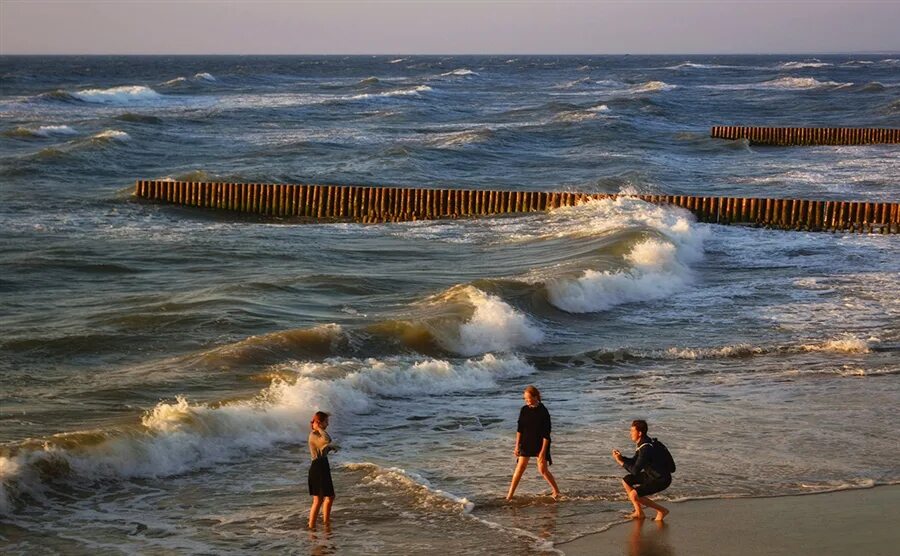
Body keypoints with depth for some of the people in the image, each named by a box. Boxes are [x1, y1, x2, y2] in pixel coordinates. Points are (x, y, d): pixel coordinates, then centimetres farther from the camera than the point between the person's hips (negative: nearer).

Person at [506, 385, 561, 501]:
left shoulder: (543, 412, -14)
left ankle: (556, 492, 19)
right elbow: (519, 429, 6)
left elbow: (546, 434, -13)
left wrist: (543, 451, -16)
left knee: (543, 470, -1)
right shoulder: (524, 410, -1)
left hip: (540, 444, -3)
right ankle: (509, 495, 1)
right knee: (520, 468, -1)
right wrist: (517, 446, 3)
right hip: (526, 443, 3)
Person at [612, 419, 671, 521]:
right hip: (653, 475, 10)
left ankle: (661, 510, -4)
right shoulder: (643, 443, 4)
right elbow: (634, 462, 15)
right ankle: (639, 512, 13)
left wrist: (620, 462, -17)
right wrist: (621, 457, -2)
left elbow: (635, 471, -28)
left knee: (634, 495, -20)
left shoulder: (646, 449, -28)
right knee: (626, 480, 10)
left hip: (661, 480, -10)